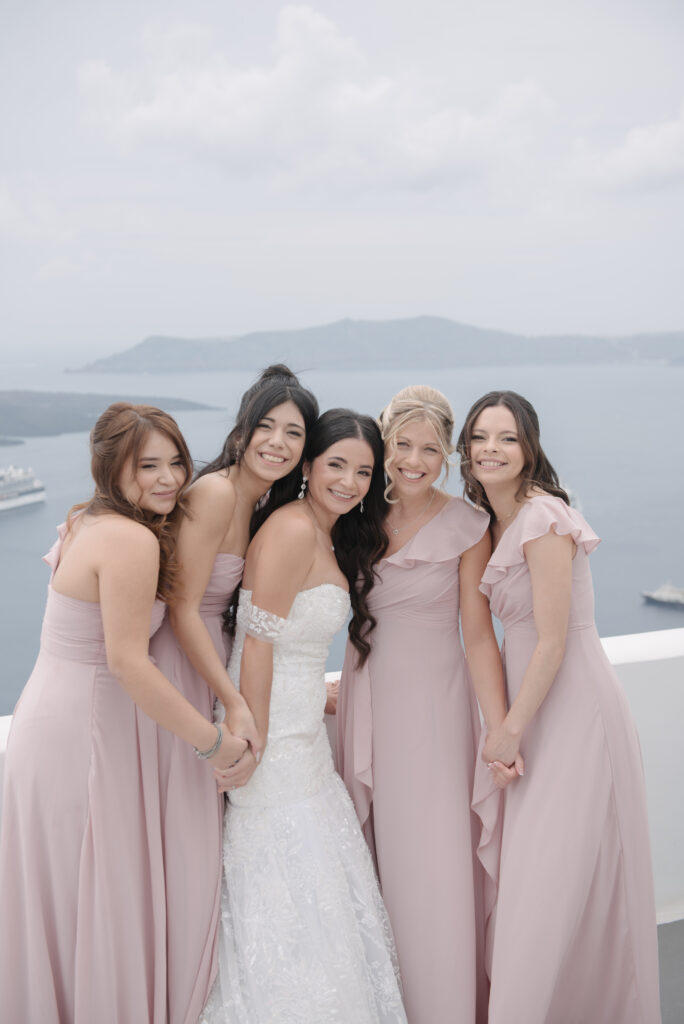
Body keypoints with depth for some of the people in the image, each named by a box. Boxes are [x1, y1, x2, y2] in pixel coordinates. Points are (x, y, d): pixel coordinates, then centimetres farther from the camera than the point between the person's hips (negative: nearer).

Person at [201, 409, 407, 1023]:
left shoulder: (331, 538, 12)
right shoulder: (293, 529, -18)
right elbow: (258, 642, -21)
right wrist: (252, 744, -21)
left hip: (302, 736, 10)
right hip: (275, 742, -10)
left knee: (316, 893, 18)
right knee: (291, 898, 2)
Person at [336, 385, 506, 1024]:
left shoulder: (466, 527, -5)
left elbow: (478, 634, -5)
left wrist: (501, 730, -10)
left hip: (433, 706, -3)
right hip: (363, 700, 4)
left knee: (431, 864, -1)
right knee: (369, 860, 11)